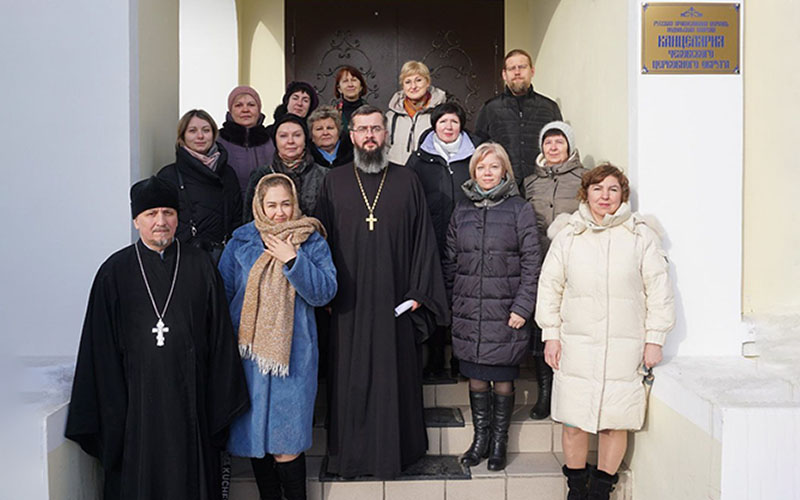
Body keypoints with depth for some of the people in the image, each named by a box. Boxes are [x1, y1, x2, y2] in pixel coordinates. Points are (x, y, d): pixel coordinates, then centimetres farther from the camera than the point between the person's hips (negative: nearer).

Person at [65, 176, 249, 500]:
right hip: (138, 392, 0)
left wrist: (221, 399, 0)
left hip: (190, 392, 1)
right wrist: (110, 407, -1)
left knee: (191, 474, 9)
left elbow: (220, 333, 2)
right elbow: (102, 345, 2)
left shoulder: (200, 266, 2)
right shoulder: (115, 272, 0)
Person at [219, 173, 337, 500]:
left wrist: (293, 260, -16)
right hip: (249, 351, 2)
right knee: (255, 437, 10)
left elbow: (325, 292, -7)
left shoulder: (311, 241, 2)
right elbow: (222, 293, 9)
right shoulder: (241, 241, 4)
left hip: (294, 352, -2)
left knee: (287, 444, -2)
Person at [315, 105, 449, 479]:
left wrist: (418, 292, -3)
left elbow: (423, 239, 4)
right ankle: (349, 455, 20)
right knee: (350, 380, 6)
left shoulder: (407, 182, 6)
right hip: (348, 303, 1)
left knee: (394, 378, 5)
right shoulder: (334, 182, 8)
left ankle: (394, 452, 20)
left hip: (395, 301, 0)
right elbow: (323, 238, 6)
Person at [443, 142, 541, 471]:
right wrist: (451, 304, 7)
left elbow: (531, 263, -4)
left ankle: (499, 443, 21)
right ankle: (480, 439, 25)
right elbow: (450, 262, 13)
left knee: (503, 380, 6)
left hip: (505, 314, -3)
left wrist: (522, 307, -10)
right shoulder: (462, 210, 10)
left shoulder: (520, 210, -1)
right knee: (476, 378, 10)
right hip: (468, 312, 3)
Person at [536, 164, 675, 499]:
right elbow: (550, 286, 9)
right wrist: (550, 335, 4)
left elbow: (658, 289, 4)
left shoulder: (641, 235, 3)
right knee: (573, 420, 4)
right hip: (576, 343, 1)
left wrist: (654, 339, 3)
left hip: (625, 346, -1)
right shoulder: (567, 235, 6)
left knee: (615, 421, 4)